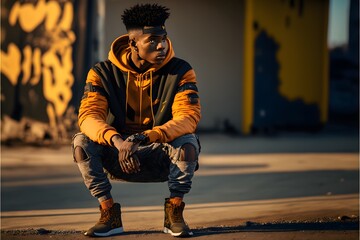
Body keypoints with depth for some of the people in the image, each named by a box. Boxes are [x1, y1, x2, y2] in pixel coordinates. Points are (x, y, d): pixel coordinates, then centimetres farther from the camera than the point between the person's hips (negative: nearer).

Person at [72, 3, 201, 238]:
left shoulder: (180, 71, -11)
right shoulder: (103, 73, -8)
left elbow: (189, 117, -23)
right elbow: (89, 116, -20)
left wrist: (147, 137, -40)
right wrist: (118, 142, -42)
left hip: (163, 157, -1)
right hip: (118, 157, 1)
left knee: (188, 142, -32)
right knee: (82, 142, -25)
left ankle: (174, 213, -14)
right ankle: (110, 215, -14)